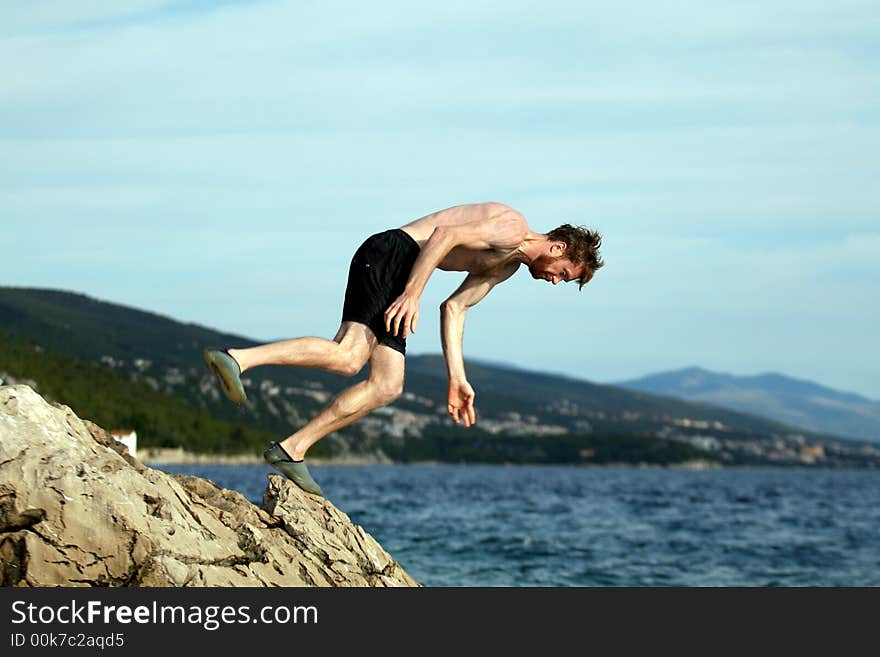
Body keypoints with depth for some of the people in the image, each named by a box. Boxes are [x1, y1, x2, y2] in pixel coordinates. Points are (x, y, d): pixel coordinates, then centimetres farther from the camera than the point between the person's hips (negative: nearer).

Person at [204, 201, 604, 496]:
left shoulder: (509, 266, 25)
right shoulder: (513, 229, -6)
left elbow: (454, 308, 23)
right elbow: (444, 234, -16)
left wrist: (457, 377, 17)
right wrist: (413, 293, -23)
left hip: (398, 277, 10)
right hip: (389, 255, -10)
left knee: (386, 387, -1)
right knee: (347, 356, -27)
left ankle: (292, 450, -2)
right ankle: (237, 359, -35)